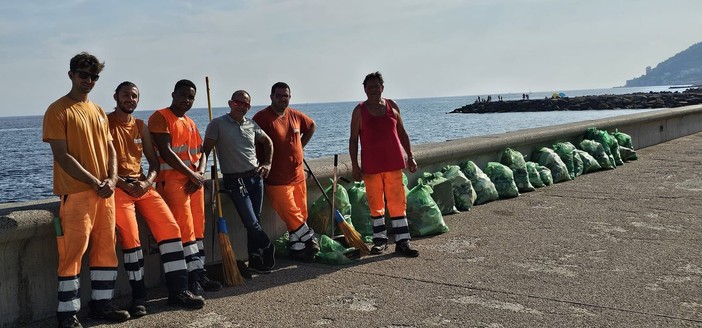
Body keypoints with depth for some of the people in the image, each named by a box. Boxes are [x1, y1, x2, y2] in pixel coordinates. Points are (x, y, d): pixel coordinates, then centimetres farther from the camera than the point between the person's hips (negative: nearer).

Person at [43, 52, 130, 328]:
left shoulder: (98, 111, 17)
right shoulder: (58, 111, -4)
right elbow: (62, 156, -11)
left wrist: (111, 180, -2)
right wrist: (94, 182, -14)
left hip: (105, 192, 7)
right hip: (75, 192, -7)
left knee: (106, 249, 10)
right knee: (73, 252, -4)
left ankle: (101, 304, 21)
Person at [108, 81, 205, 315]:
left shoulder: (141, 126, 17)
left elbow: (154, 161, 16)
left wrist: (147, 182, -4)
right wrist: (123, 184, -16)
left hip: (142, 185, 5)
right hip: (117, 187, -5)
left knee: (170, 227, -10)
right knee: (130, 236, -22)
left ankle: (178, 290, -7)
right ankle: (138, 295, -10)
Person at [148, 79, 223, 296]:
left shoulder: (191, 123, 22)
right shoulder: (160, 117, -3)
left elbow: (200, 153, 17)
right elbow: (166, 152, -13)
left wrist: (201, 174, -4)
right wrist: (192, 175, -12)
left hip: (194, 181, 7)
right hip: (171, 180, -7)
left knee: (198, 228, 4)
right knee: (185, 229, -12)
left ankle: (199, 275, 7)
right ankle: (194, 275, -10)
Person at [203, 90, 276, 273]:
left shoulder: (252, 125, 11)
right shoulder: (218, 124, -5)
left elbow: (268, 142, 26)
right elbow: (206, 150, -7)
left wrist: (268, 164, 15)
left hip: (256, 177, 5)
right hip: (235, 180, -5)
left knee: (255, 222, 7)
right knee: (252, 223, -10)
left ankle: (255, 261, 16)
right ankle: (268, 250, 12)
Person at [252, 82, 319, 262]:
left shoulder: (295, 115, 8)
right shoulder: (262, 117, -11)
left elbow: (312, 126, 27)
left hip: (298, 175, 6)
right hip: (277, 178, -6)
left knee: (301, 214, 10)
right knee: (293, 216, -5)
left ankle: (296, 247, 21)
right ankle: (310, 241, 10)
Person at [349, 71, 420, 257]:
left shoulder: (392, 106, 7)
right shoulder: (359, 111, 1)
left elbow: (401, 133, 14)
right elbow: (353, 139, 0)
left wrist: (410, 156, 10)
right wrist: (354, 165, -6)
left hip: (393, 164, 1)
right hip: (370, 166, -1)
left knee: (398, 203, -1)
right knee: (375, 205, 6)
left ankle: (402, 242, 3)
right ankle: (380, 240, 19)